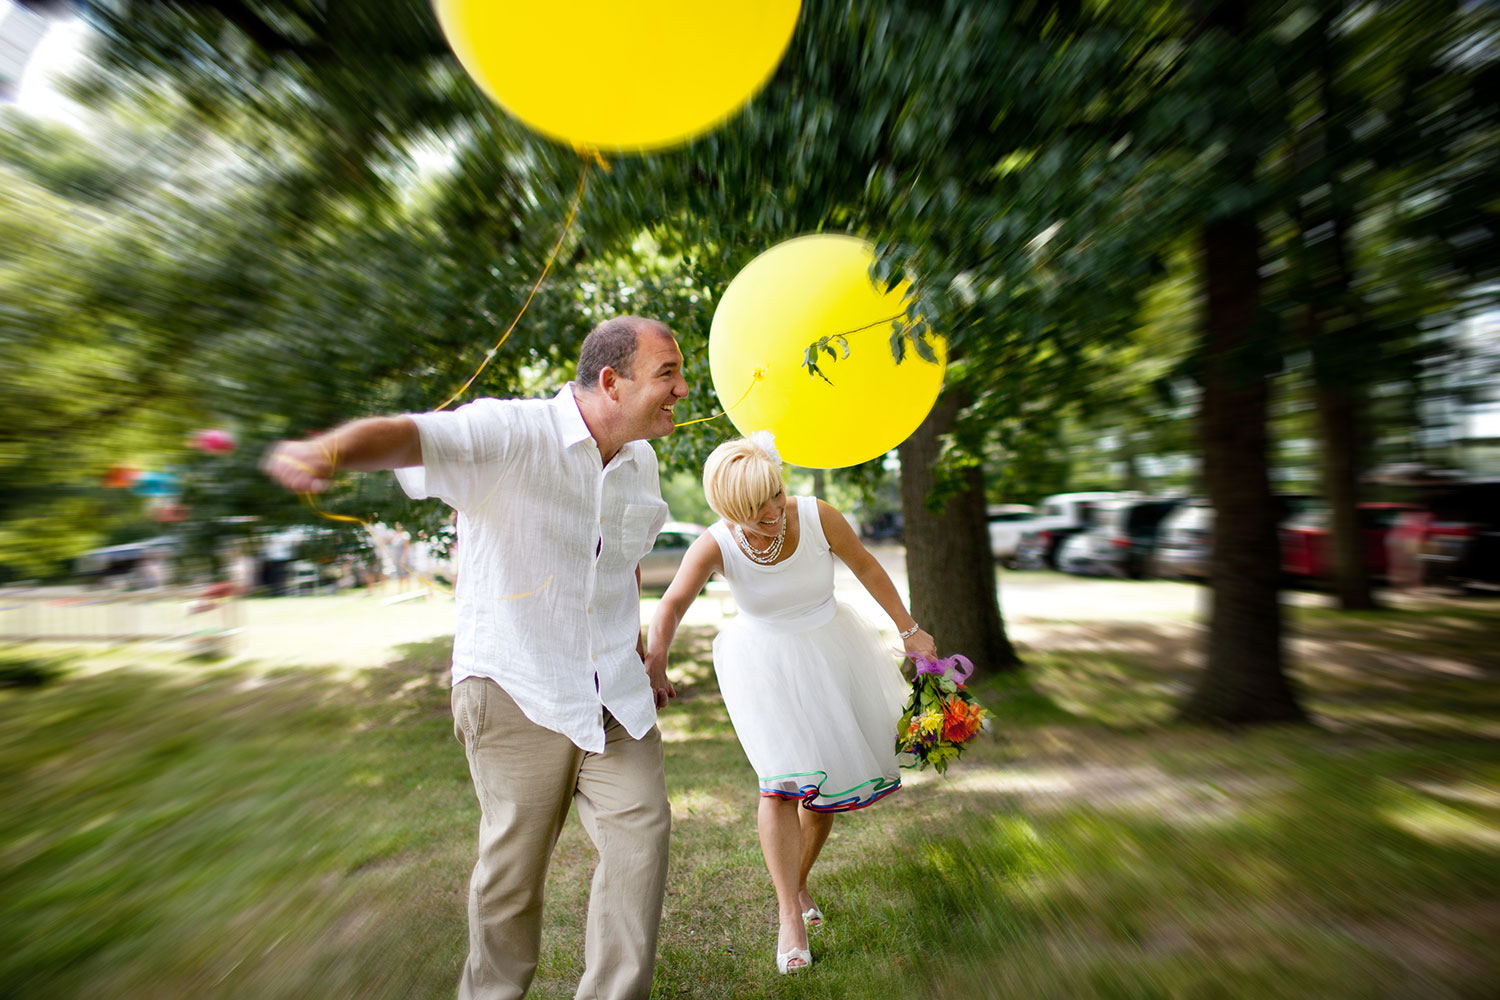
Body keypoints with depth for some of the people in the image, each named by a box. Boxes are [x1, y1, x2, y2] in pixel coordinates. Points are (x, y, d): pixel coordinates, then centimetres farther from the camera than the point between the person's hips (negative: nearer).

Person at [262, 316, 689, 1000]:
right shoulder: (511, 432, -15)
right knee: (513, 860, 11)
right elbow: (414, 436, -33)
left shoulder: (640, 462, 6)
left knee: (641, 832, 5)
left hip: (614, 693, 6)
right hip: (518, 687, -5)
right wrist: (329, 450, -55)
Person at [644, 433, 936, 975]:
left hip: (828, 652, 3)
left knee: (829, 773, 11)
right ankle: (789, 913, 9)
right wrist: (655, 657, -59)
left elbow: (866, 567, -7)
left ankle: (799, 882, 36)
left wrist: (909, 630, -1)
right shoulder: (715, 545, -24)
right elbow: (674, 601, -39)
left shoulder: (817, 516, -21)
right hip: (763, 663, -2)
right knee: (782, 778, -13)